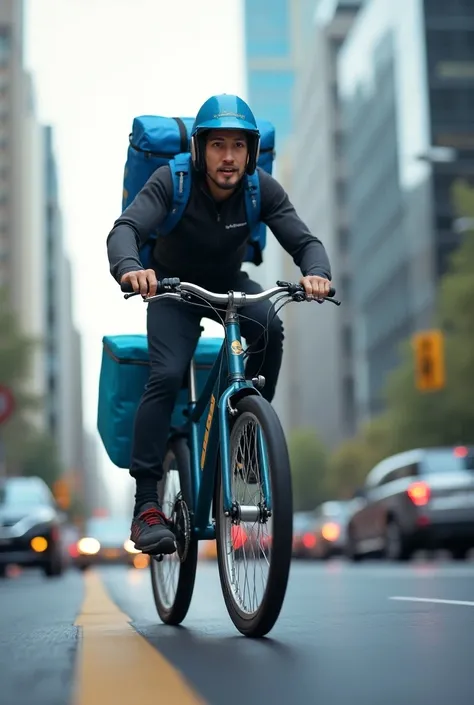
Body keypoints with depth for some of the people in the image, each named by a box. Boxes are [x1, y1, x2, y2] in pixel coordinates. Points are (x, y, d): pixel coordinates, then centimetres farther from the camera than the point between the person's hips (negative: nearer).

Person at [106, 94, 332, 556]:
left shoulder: (263, 189, -19)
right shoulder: (172, 181, -25)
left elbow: (304, 241, -24)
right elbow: (126, 228, -38)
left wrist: (316, 272, -48)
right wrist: (130, 268, -61)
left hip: (229, 285, 2)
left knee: (270, 328, -30)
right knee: (166, 376, -24)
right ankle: (146, 505, -21)